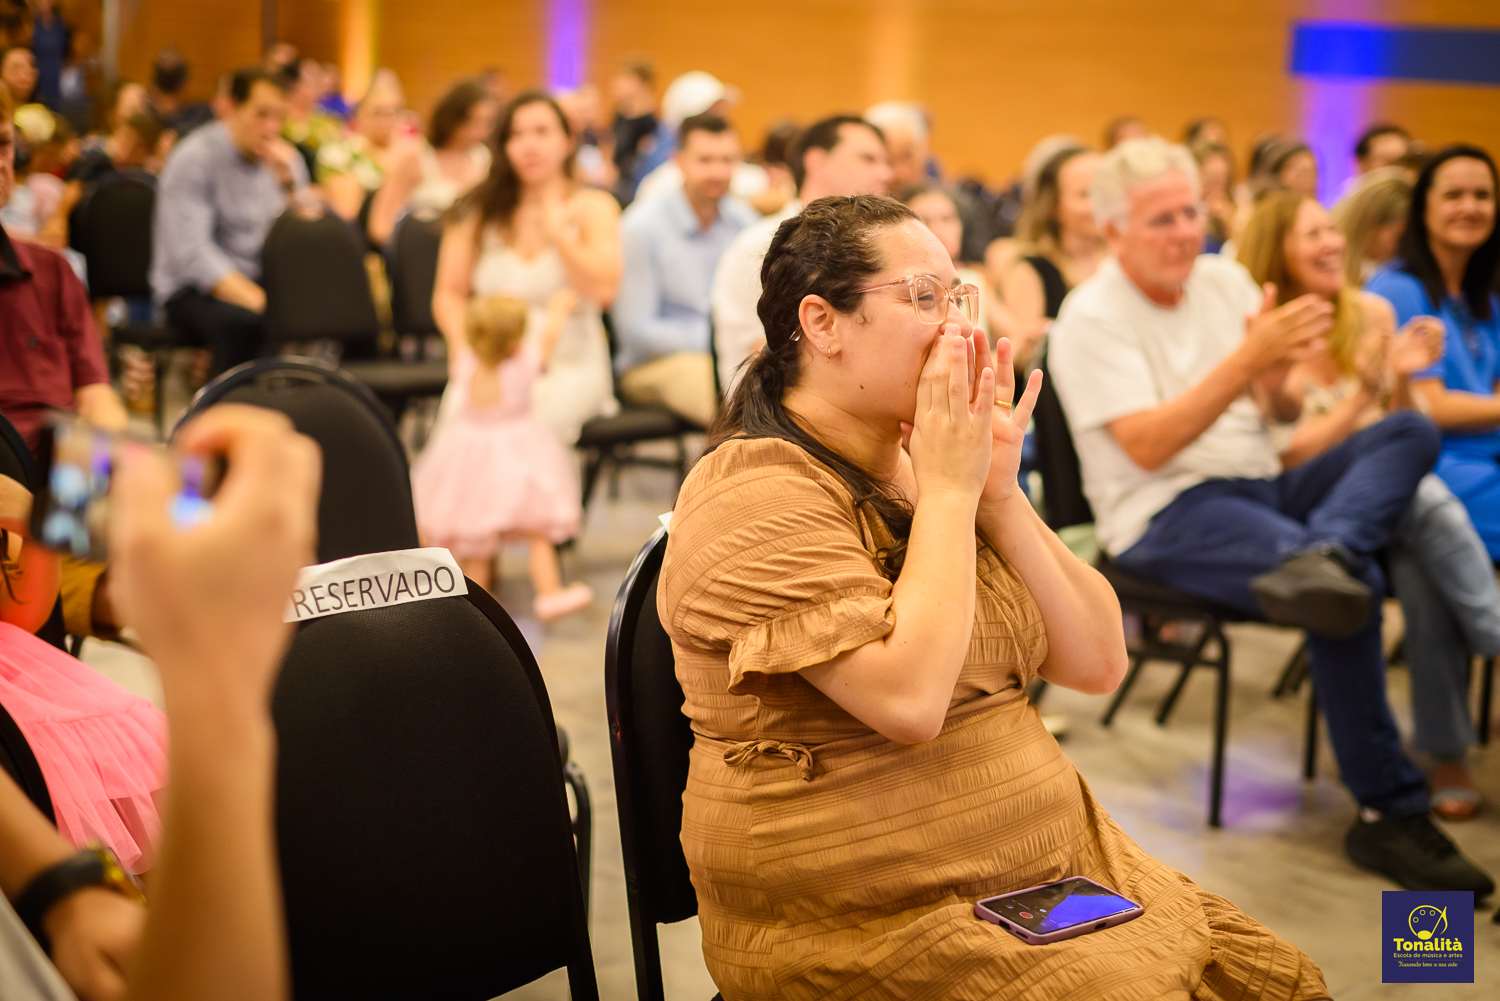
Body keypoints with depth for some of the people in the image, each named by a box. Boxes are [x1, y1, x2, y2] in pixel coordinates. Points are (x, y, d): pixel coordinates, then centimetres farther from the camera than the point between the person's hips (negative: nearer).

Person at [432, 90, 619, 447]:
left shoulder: (593, 208, 4)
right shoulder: (478, 212, 12)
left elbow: (603, 290, -12)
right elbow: (449, 293, 10)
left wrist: (556, 228, -5)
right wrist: (468, 347, -8)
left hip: (571, 366, -2)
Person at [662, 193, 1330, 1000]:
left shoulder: (929, 460, 11)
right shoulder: (760, 495, -14)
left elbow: (1098, 663, 6)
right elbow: (910, 699, -27)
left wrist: (1000, 494, -6)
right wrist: (948, 492, -16)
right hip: (872, 923, -7)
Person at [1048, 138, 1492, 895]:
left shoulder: (1225, 280, 13)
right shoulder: (1092, 318, -7)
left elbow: (1283, 414, 11)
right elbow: (1147, 447, -18)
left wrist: (1278, 372, -14)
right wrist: (1249, 359, -24)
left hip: (1263, 486, 7)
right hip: (1165, 518, -7)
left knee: (1411, 431, -14)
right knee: (1353, 586, -30)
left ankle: (1319, 557, -42)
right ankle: (1389, 812, -21)